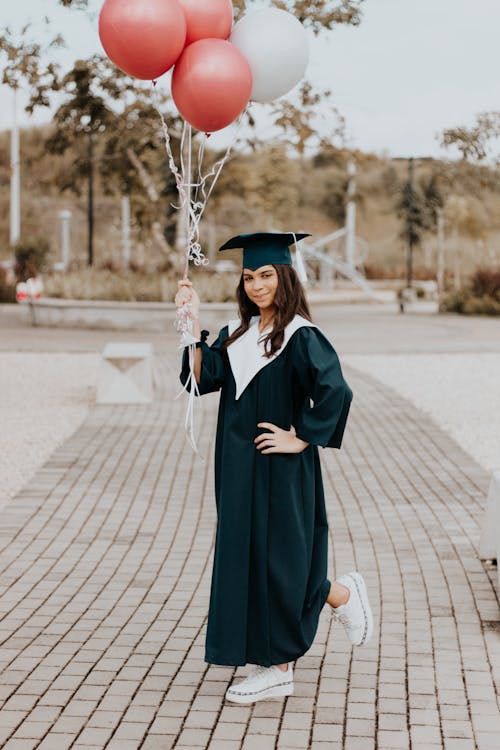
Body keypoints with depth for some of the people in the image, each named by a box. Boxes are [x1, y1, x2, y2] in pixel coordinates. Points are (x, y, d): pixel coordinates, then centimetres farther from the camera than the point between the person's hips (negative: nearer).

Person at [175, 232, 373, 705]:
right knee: (249, 560, 8)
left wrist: (301, 438, -17)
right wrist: (193, 325, -9)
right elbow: (203, 377, -1)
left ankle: (342, 595, 27)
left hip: (281, 470, -7)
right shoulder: (237, 334, 10)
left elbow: (334, 392, -22)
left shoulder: (301, 337, -11)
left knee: (278, 560, -3)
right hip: (239, 469, 7)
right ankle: (275, 670, 16)